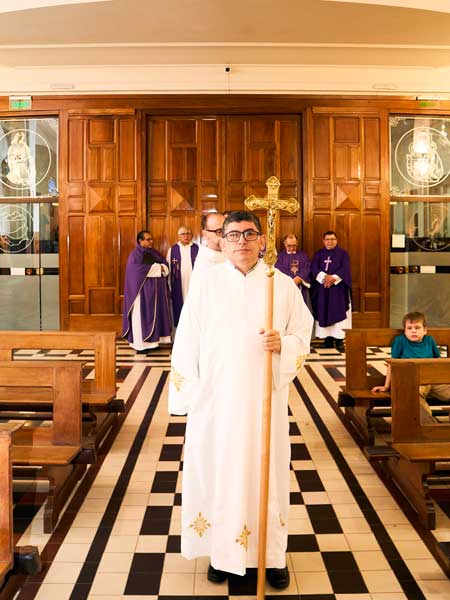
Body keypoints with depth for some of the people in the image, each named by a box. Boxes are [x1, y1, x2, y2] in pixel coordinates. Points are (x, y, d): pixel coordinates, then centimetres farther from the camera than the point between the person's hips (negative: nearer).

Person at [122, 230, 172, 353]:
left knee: (155, 315, 8)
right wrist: (155, 267, -16)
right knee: (142, 316, -3)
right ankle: (141, 344, 1)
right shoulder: (135, 254, -6)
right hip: (143, 291, -7)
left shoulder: (154, 253, 14)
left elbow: (166, 265, 9)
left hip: (156, 291, 7)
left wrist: (162, 267, -16)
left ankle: (152, 341, 14)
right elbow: (136, 270, -21)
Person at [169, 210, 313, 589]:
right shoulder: (206, 285, -1)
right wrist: (187, 394, -4)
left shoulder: (283, 285, 0)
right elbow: (187, 343, -1)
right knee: (217, 472, 9)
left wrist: (283, 344, -17)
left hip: (264, 401, 0)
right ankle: (222, 552, 30)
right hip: (216, 400, 0)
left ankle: (273, 555, 29)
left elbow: (304, 335, 5)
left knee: (266, 473, 9)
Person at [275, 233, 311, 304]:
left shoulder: (303, 254, 13)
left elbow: (307, 268, -1)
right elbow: (279, 270, -7)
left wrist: (299, 278, -18)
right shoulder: (281, 255, 7)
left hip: (301, 287, 2)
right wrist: (294, 279, -16)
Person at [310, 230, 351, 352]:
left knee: (339, 312, -6)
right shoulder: (318, 254, 12)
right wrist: (324, 277, -17)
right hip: (322, 287, 2)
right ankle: (328, 338, 5)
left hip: (338, 288, -2)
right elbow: (314, 268, -1)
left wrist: (333, 278, -18)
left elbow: (345, 269, -6)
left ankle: (339, 339, -7)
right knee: (324, 313, 0)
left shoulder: (342, 253, 6)